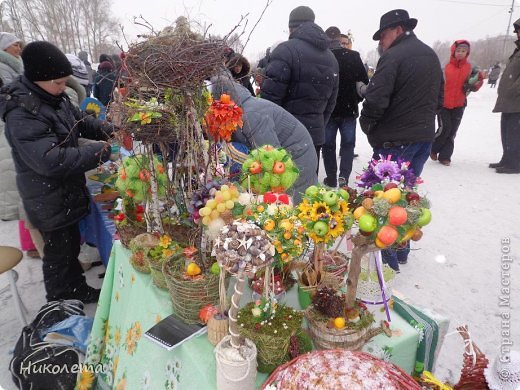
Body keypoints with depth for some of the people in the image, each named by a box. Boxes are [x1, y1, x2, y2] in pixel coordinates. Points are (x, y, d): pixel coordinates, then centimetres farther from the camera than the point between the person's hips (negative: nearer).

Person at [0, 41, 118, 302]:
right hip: (50, 200, -9)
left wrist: (109, 131, -5)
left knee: (72, 242, 23)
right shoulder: (21, 116, -27)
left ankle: (77, 290, 43)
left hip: (67, 192, 9)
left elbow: (80, 121, 14)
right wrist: (101, 151, -33)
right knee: (59, 250, 8)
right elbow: (51, 160, -35)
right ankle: (61, 304, 30)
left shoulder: (53, 98, 1)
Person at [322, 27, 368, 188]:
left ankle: (331, 178, 14)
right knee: (348, 144, 11)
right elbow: (364, 81, -1)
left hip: (327, 109, 0)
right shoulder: (353, 56, -5)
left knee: (328, 145, 11)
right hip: (349, 108, 0)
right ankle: (344, 176, -3)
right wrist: (357, 99, 14)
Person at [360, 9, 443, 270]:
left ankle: (388, 255, 10)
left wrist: (367, 126, -5)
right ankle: (401, 250, 28)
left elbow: (375, 100, -21)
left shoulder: (393, 56, -14)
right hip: (425, 136, 9)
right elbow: (439, 98, 19)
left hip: (394, 140, -8)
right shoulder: (431, 55, 14)